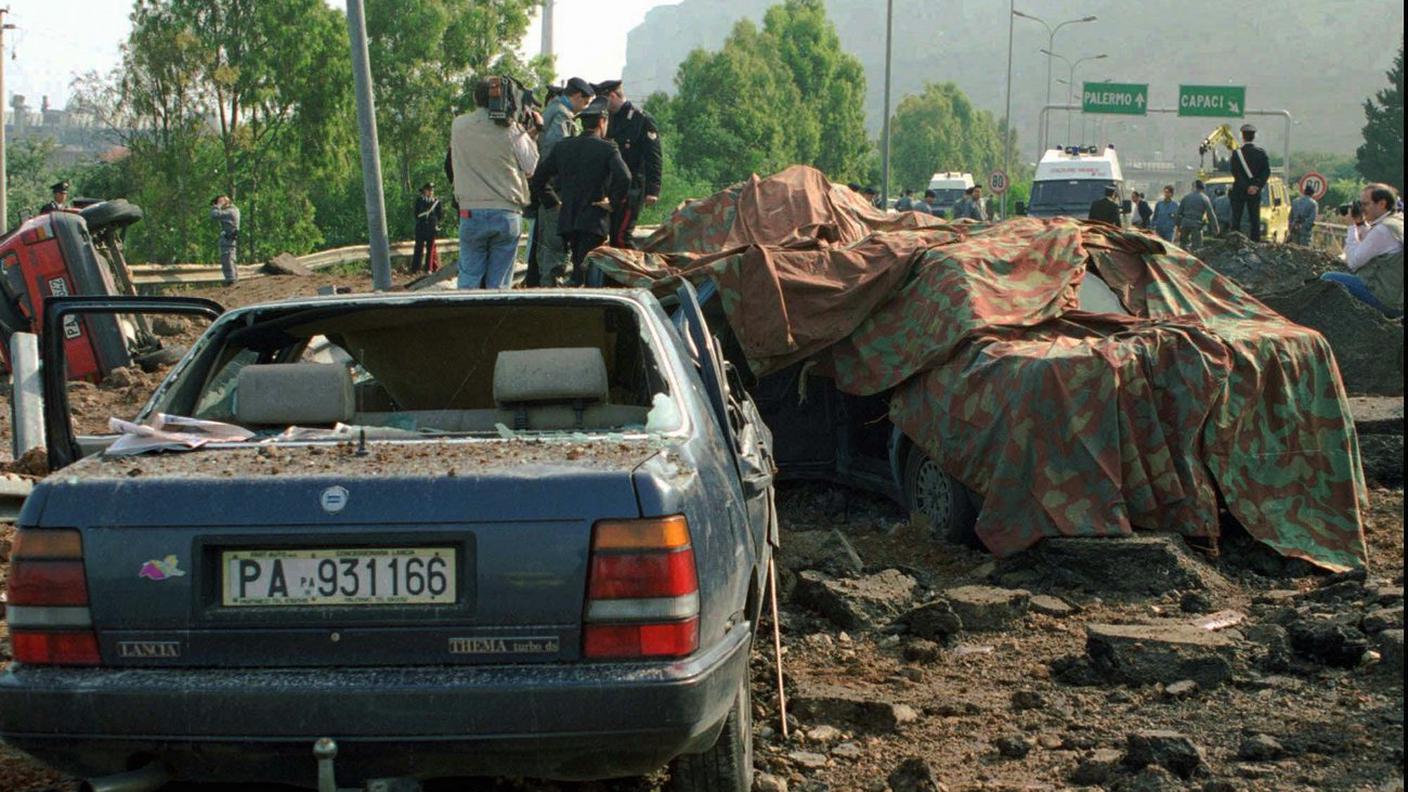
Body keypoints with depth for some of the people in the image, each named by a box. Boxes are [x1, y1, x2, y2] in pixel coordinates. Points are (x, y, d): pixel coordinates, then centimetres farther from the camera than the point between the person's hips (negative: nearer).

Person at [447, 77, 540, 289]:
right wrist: (524, 134, 9)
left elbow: (450, 168, 12)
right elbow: (530, 167, 2)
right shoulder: (510, 130, -6)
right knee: (499, 283, 3)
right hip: (507, 214, -1)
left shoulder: (458, 125, 1)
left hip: (471, 212, 1)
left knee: (469, 279, 4)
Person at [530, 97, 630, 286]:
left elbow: (538, 179, 11)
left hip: (567, 221, 5)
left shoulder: (562, 147, 9)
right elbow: (624, 177, -22)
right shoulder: (607, 148, -6)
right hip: (594, 221, -5)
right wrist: (614, 203, -8)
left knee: (577, 267, 14)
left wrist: (555, 202, 17)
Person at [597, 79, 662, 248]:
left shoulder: (642, 120, -8)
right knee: (613, 236, 8)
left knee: (621, 236, -14)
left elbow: (654, 158, -11)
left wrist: (652, 190, -17)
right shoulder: (611, 119, 16)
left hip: (632, 190, -8)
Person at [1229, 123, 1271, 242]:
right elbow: (1267, 171, -3)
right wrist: (1257, 186, -7)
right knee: (1255, 219, 7)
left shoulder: (1237, 153, -9)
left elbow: (1236, 173, -14)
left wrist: (1246, 187, -13)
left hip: (1239, 191, -3)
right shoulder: (1261, 152, 1)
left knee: (1236, 219, 3)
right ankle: (1255, 241, 4)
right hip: (1256, 192, 3)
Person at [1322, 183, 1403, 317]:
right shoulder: (1398, 221, 9)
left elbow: (1353, 262, -16)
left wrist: (1353, 226, -8)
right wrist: (1361, 224, 9)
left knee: (1328, 279, -3)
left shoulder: (1383, 229, -22)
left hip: (1385, 300, -10)